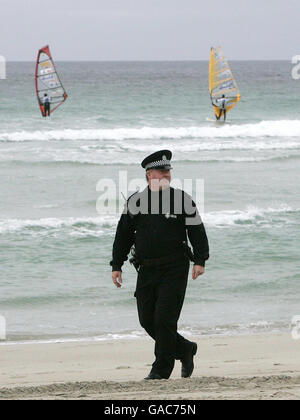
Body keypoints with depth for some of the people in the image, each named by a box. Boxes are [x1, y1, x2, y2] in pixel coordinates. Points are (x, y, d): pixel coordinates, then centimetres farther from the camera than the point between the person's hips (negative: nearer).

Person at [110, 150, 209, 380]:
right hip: (147, 270, 4)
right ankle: (185, 349, 24)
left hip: (175, 270, -4)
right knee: (147, 320, 4)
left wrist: (200, 261, -12)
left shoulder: (182, 200, -1)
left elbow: (197, 231, -2)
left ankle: (161, 369, 0)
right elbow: (123, 235, 11)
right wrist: (117, 266, 8)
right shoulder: (135, 202, 7)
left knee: (164, 319, -10)